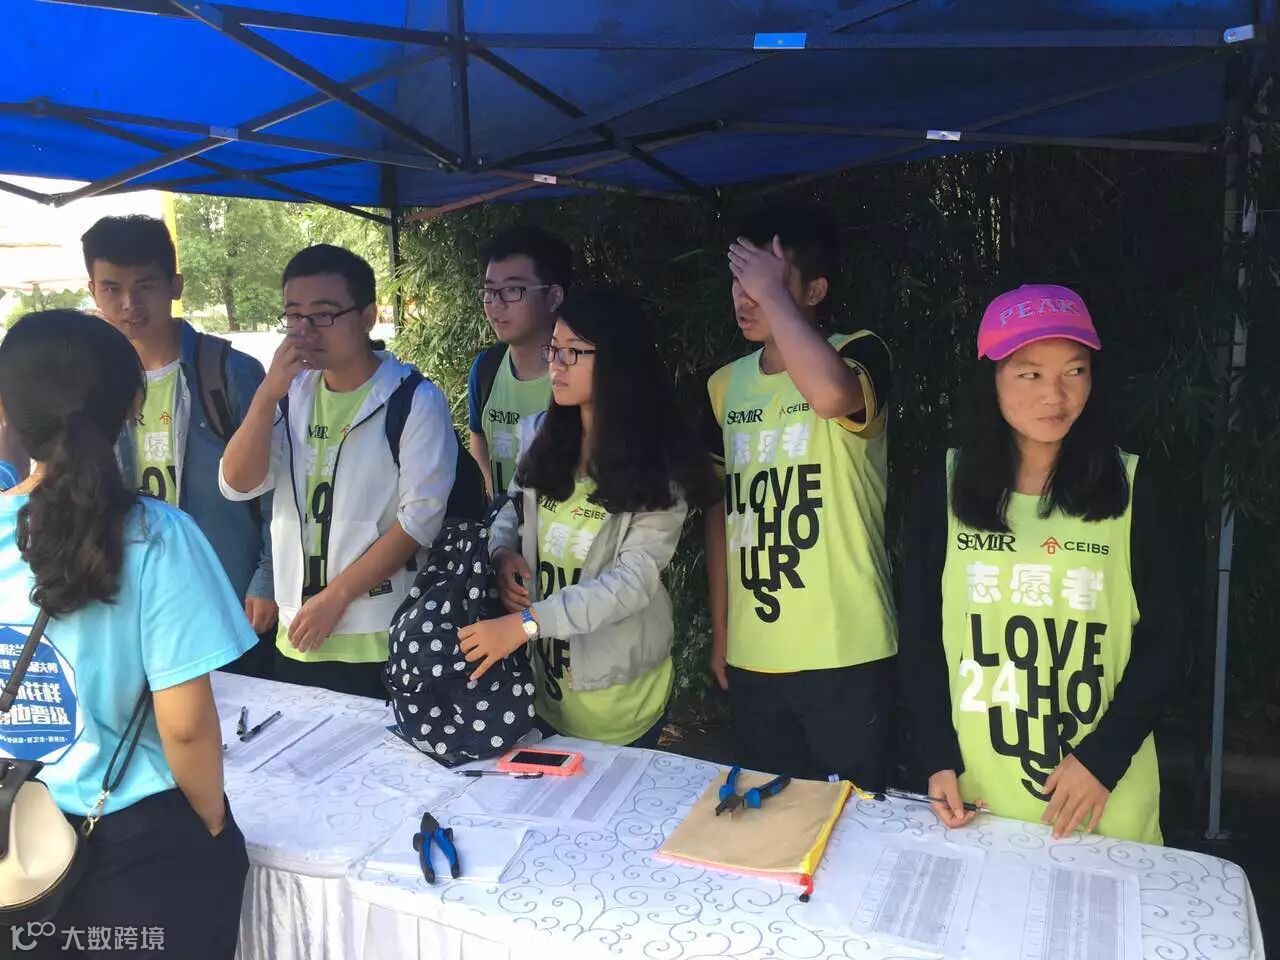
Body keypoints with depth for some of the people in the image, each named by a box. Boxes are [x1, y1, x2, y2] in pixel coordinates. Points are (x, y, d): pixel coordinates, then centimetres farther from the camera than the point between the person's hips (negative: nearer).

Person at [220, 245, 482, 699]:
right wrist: (267, 394, -14)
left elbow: (421, 519, -14)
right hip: (296, 638, 5)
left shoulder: (414, 400, -10)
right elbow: (238, 485, -1)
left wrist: (335, 597, -14)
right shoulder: (291, 393, 8)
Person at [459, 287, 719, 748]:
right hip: (541, 674, 5)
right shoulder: (541, 435, 2)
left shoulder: (660, 464, -15)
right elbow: (512, 511, 14)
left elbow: (636, 580, -22)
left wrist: (527, 622, -30)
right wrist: (502, 553, -10)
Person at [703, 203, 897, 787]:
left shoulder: (859, 354, -8)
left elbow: (832, 393, -34)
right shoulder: (726, 384, 8)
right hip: (751, 658, 5)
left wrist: (773, 292, -21)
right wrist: (720, 631, 15)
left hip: (844, 656, -5)